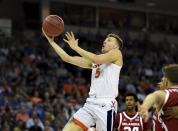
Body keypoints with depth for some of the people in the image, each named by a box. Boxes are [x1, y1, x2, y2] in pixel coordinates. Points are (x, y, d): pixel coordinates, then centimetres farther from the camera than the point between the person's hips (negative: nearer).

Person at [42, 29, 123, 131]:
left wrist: (75, 47, -7)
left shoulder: (117, 53, 4)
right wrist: (52, 42, 18)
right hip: (91, 103, 7)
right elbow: (67, 58, 22)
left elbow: (96, 59, -14)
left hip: (106, 106, -7)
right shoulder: (93, 61, 23)